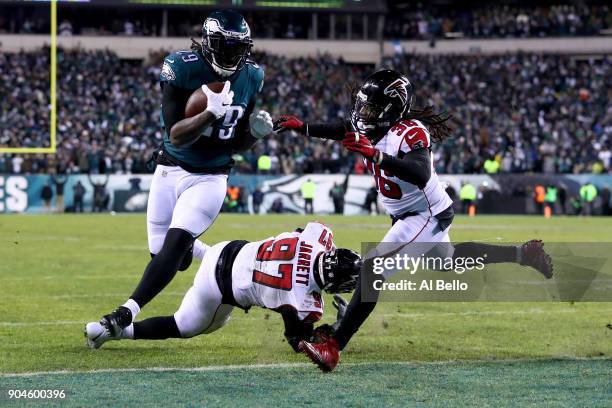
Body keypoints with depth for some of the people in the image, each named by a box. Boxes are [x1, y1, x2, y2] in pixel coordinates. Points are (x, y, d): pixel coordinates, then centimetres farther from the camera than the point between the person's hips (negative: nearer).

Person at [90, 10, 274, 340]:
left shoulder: (250, 78, -1)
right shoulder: (182, 69, -16)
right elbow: (176, 136, -22)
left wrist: (256, 132, -11)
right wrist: (211, 113, -36)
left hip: (210, 177, 0)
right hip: (170, 171, 0)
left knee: (175, 243, -20)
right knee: (165, 252, 5)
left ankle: (127, 312, -21)